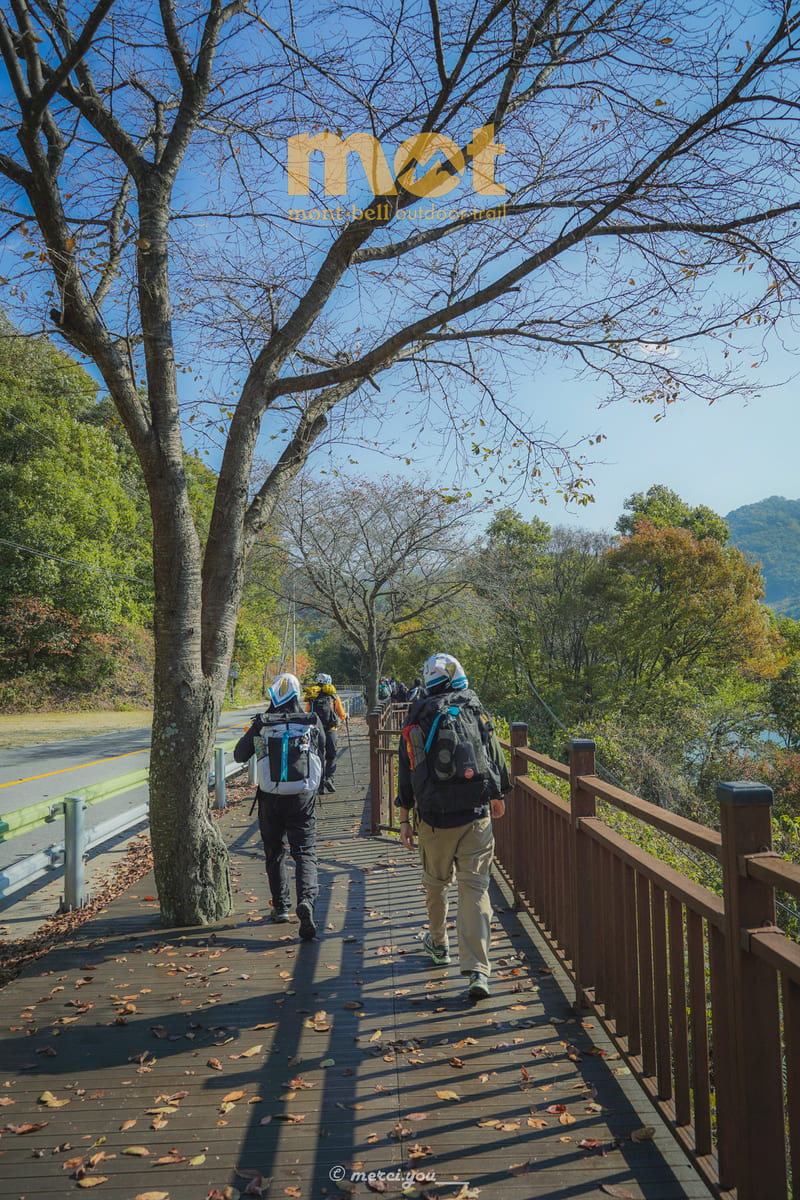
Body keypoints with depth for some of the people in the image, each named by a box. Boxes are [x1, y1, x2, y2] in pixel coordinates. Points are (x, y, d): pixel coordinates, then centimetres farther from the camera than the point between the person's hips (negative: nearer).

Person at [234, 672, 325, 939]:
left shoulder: (261, 724, -6)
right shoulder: (312, 723, -2)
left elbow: (239, 755, 6)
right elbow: (321, 755, 11)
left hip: (271, 799, 0)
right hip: (303, 797, 0)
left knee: (275, 853, 16)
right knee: (305, 852, 2)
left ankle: (281, 907, 23)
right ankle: (306, 899, -21)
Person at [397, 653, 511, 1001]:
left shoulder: (415, 722, 1)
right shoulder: (476, 711, 2)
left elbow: (406, 775, 2)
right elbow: (496, 760, 9)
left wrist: (404, 820, 9)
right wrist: (498, 796, 26)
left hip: (433, 820, 1)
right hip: (475, 817, 0)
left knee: (435, 884, 21)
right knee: (475, 889, 0)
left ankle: (438, 944, 42)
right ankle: (478, 971, -7)